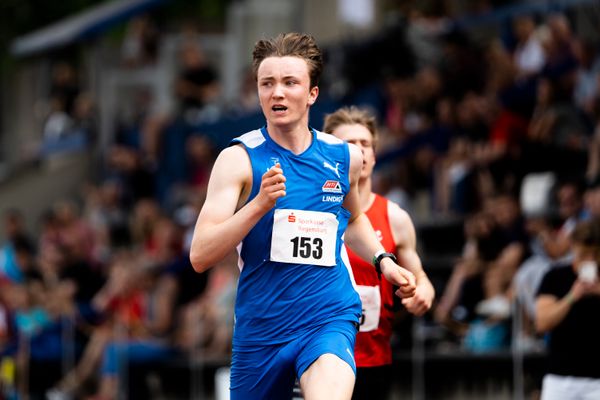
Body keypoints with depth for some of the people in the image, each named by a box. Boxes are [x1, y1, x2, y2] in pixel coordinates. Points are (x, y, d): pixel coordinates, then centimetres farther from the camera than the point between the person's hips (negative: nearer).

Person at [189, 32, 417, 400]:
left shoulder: (344, 157, 5)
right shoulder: (239, 159, -6)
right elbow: (200, 256, -15)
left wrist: (383, 260, 13)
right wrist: (259, 204, -26)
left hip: (329, 318, 0)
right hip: (260, 327, 0)